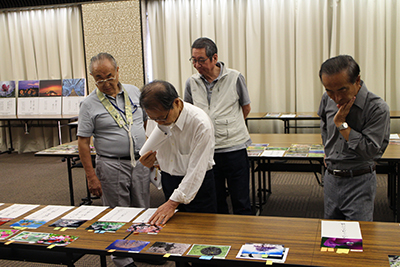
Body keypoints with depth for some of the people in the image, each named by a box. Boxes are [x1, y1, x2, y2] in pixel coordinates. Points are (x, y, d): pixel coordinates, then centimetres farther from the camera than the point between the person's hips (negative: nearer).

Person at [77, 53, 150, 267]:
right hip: (112, 166, -4)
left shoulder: (134, 92, 4)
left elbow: (147, 119, 17)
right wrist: (91, 176, -11)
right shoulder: (89, 104, -7)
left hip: (140, 161, 4)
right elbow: (83, 142, -7)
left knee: (142, 209, 14)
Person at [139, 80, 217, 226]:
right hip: (168, 180, 5)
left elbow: (196, 170, -26)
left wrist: (173, 203, -27)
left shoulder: (201, 123, -27)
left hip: (197, 184, -5)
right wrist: (148, 158, -13)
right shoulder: (157, 116, -8)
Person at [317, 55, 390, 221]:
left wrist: (341, 123, -21)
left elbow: (369, 150, -22)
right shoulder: (328, 99, -2)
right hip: (331, 177, 6)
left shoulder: (378, 108, -20)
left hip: (359, 182, -5)